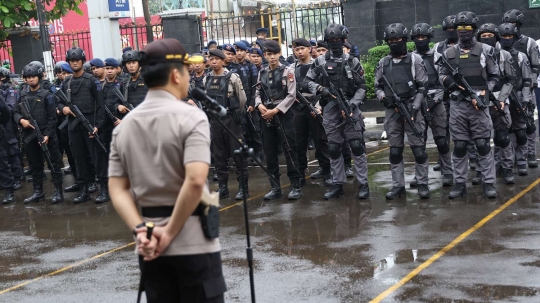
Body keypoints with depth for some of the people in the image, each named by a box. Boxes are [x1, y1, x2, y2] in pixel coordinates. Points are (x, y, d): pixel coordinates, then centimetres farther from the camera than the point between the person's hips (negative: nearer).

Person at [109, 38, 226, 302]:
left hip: (149, 247, 6)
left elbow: (117, 189, 2)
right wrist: (170, 233, -15)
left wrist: (141, 230, -7)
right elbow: (195, 181, -22)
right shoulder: (190, 117, -10)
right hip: (193, 242, -5)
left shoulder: (124, 125, 8)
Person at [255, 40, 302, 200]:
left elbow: (291, 95, -9)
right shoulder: (262, 73, 11)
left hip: (283, 115, -5)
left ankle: (295, 186, 3)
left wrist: (275, 111, -13)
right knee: (270, 153, 7)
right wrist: (260, 106, -8)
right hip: (266, 117, 5)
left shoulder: (287, 71, -3)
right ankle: (275, 187, 15)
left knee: (289, 151, -4)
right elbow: (258, 93, 13)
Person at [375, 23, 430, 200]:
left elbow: (422, 86, -3)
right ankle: (398, 185, 13)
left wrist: (414, 108, -13)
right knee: (395, 150, 7)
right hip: (391, 111, 4)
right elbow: (377, 86, 15)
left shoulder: (415, 60, 0)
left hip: (411, 110, -4)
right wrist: (382, 96, -7)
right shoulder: (383, 63, 11)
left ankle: (423, 184, 6)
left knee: (418, 148, -2)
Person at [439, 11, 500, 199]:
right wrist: (448, 81, -8)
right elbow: (441, 75, 15)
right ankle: (459, 184, 11)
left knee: (483, 145, -2)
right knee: (459, 146, 5)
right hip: (457, 106, 2)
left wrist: (483, 93, -8)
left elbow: (495, 76, 5)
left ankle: (489, 183, 4)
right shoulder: (449, 53, 7)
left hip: (479, 105, -2)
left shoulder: (485, 50, 2)